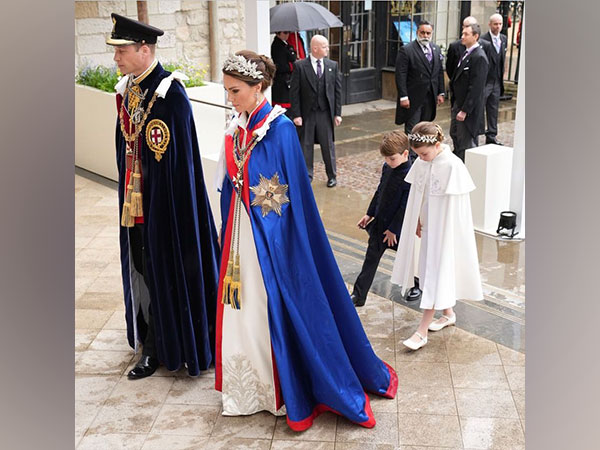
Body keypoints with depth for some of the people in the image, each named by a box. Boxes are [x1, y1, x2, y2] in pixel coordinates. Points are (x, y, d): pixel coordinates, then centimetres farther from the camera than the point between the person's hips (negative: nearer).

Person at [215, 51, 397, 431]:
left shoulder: (280, 128, -15)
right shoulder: (237, 128, 6)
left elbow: (293, 193, -14)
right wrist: (227, 231, 14)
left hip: (271, 237, -7)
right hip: (241, 233, 7)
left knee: (278, 310, 4)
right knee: (244, 312, 13)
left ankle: (291, 394, 22)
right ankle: (249, 389, 31)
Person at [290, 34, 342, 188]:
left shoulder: (333, 66, 4)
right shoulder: (300, 66, -6)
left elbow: (337, 90, 5)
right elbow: (294, 92, -5)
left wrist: (337, 113, 1)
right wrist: (296, 114, -10)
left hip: (325, 113, 2)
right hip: (307, 113, -2)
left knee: (328, 145, 10)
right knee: (306, 146, 8)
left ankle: (332, 176, 24)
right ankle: (306, 176, 22)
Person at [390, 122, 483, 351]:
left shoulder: (452, 165, -21)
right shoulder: (421, 163, -1)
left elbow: (454, 207, -17)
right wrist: (418, 222, 6)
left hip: (445, 229, -7)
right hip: (427, 226, 8)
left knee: (437, 271, -4)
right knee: (430, 269, 17)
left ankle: (422, 331, -1)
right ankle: (448, 312, 38)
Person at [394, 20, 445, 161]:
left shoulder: (436, 49, 11)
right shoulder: (406, 50, -9)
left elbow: (440, 72, 15)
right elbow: (400, 75, -13)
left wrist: (441, 93, 9)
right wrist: (403, 96, -18)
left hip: (430, 98, 6)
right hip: (413, 99, -6)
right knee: (411, 130, -2)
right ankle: (410, 158, 4)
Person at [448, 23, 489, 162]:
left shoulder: (479, 57, -18)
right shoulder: (466, 53, 12)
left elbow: (475, 87, -22)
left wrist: (464, 110, -22)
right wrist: (455, 105, 15)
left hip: (468, 108, -10)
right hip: (458, 103, 10)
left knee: (465, 142, -2)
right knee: (455, 135, 19)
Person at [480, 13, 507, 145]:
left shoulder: (504, 39, 9)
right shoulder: (483, 40, -14)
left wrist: (501, 75, 13)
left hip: (497, 81, 7)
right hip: (484, 81, -7)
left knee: (493, 110, 13)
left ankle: (492, 136, 22)